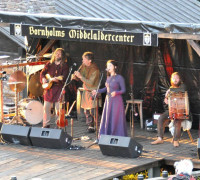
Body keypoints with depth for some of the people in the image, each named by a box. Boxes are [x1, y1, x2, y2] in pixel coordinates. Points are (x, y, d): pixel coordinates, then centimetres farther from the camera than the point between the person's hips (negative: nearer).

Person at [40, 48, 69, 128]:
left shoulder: (64, 65, 0)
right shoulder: (49, 64, 12)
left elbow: (64, 77, -11)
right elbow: (42, 73, 11)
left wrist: (54, 79, -25)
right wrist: (43, 79, -9)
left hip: (59, 89, -4)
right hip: (49, 88, 4)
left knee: (58, 108, -6)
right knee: (46, 107, 5)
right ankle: (46, 125, 14)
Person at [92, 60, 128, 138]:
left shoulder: (119, 78, -12)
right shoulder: (108, 77, 9)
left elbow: (123, 90, -10)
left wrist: (116, 92, -27)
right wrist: (97, 91, 15)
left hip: (116, 100, -7)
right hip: (108, 100, 7)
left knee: (116, 119, -4)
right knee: (107, 119, 9)